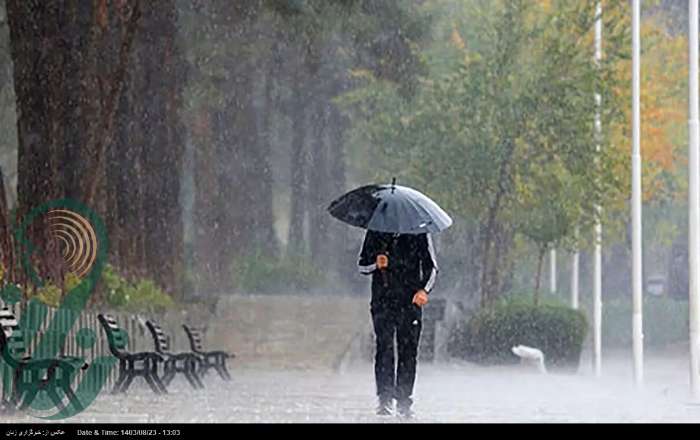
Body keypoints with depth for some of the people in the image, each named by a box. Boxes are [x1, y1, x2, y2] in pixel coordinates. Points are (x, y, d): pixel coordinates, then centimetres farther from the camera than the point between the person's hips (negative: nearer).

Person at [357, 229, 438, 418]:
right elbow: (362, 266, 14)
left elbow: (431, 267, 8)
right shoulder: (376, 232, 9)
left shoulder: (419, 234, 6)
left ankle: (404, 401, 3)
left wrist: (424, 289, -10)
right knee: (384, 349, -9)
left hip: (410, 303, 0)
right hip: (382, 301, 0)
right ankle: (385, 400, -9)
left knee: (408, 351, -2)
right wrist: (376, 264, -9)